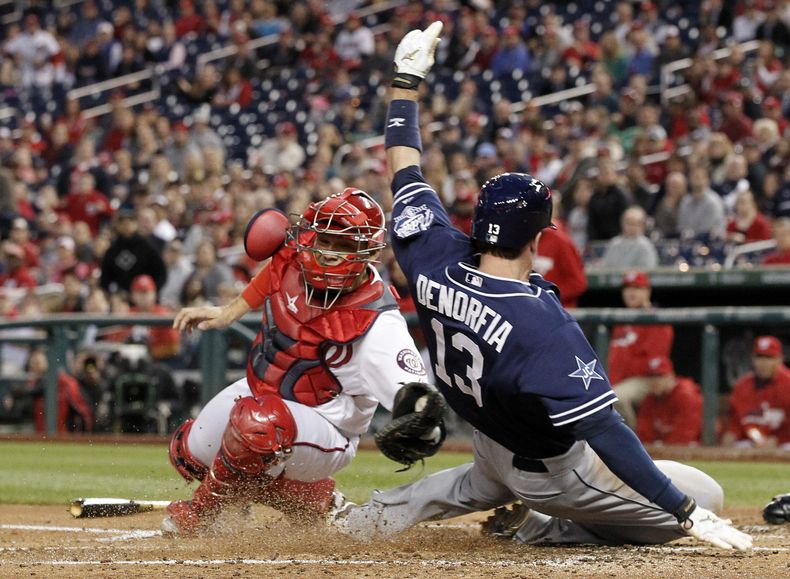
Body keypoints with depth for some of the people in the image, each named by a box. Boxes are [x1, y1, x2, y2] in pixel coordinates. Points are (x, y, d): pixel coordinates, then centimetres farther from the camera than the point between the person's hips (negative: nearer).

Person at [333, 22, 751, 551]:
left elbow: (404, 169, -3)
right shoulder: (544, 326, -37)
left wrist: (407, 79, 9)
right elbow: (604, 433, -38)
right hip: (551, 473, -7)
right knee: (704, 497, 0)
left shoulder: (437, 262, -19)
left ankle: (389, 511, 26)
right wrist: (691, 516, -35)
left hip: (490, 443, 8)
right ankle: (540, 529, 0)